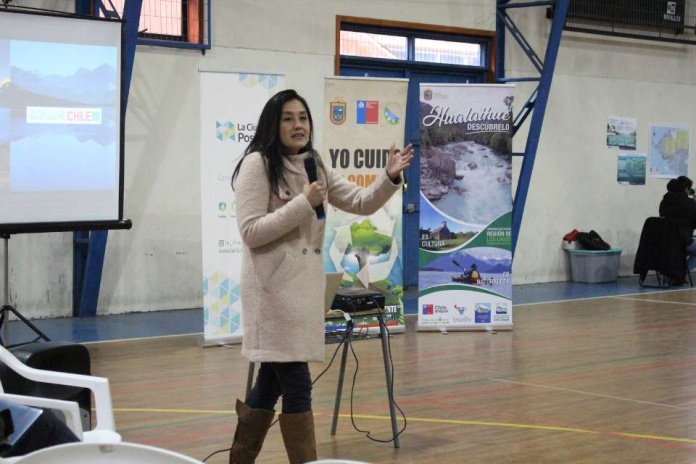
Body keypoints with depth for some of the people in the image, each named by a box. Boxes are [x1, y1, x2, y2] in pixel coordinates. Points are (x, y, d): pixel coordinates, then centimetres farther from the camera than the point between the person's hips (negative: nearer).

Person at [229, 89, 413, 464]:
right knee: (296, 383, -7)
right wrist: (305, 203, -18)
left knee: (272, 380, 14)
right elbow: (250, 232, -15)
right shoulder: (257, 165, -8)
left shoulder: (314, 166, 14)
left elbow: (362, 203, 9)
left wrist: (390, 177, -8)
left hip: (305, 284, 8)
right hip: (274, 286, -8)